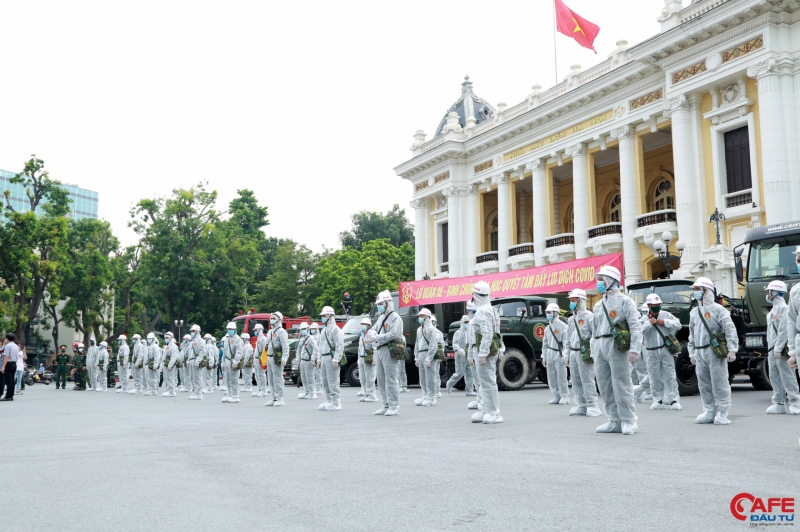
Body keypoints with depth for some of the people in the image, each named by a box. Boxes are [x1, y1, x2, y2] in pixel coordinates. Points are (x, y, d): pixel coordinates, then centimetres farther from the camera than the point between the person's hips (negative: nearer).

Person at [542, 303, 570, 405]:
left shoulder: (563, 326, -6)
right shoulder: (547, 328, 16)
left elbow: (566, 342, -11)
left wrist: (565, 355, -17)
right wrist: (544, 356, 16)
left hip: (559, 354, -7)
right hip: (550, 354, 7)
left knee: (561, 377, -5)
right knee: (551, 377, 7)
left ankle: (564, 397, 3)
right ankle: (557, 396, 15)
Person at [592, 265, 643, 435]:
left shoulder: (624, 301, 0)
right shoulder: (598, 305, 21)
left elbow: (636, 327, -8)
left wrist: (635, 349, -17)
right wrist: (593, 351, 19)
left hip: (617, 347, -7)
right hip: (600, 348, 7)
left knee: (621, 386, -7)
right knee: (605, 387, 7)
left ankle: (628, 421, 1)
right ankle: (614, 421, 14)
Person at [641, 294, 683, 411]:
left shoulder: (666, 315, 5)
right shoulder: (644, 319, 4)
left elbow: (678, 325, -1)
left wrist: (665, 322, -10)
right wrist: (649, 323, -14)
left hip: (666, 350, -1)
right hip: (651, 352, 1)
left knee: (669, 376, -2)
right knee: (655, 378, 4)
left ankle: (673, 400, 0)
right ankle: (658, 400, 12)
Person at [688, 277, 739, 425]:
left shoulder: (717, 309, -4)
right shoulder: (694, 312, 18)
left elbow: (730, 330, -9)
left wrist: (732, 350, -15)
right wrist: (692, 353, 19)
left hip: (715, 352, -7)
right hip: (699, 353, 7)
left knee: (719, 382, -5)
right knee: (704, 383, 8)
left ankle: (722, 413, -1)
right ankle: (709, 411, 16)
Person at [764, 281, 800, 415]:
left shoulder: (784, 308, -11)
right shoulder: (774, 309, 19)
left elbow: (784, 330, -18)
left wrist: (778, 348, -21)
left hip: (781, 349, -10)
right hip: (773, 349, 10)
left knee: (787, 376, -7)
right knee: (774, 377, 9)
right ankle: (779, 404, 12)